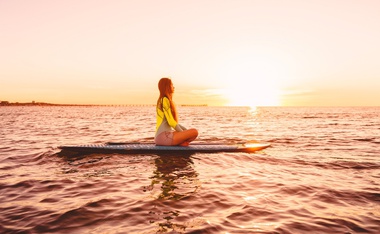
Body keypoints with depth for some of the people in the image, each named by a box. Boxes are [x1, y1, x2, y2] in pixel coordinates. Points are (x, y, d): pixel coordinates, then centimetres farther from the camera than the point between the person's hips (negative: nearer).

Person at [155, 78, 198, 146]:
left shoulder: (161, 100, 21)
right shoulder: (165, 100, -10)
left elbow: (174, 122, 21)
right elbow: (171, 122, -16)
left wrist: (186, 130, 12)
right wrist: (183, 133, -5)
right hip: (164, 136, -10)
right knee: (194, 132, -21)